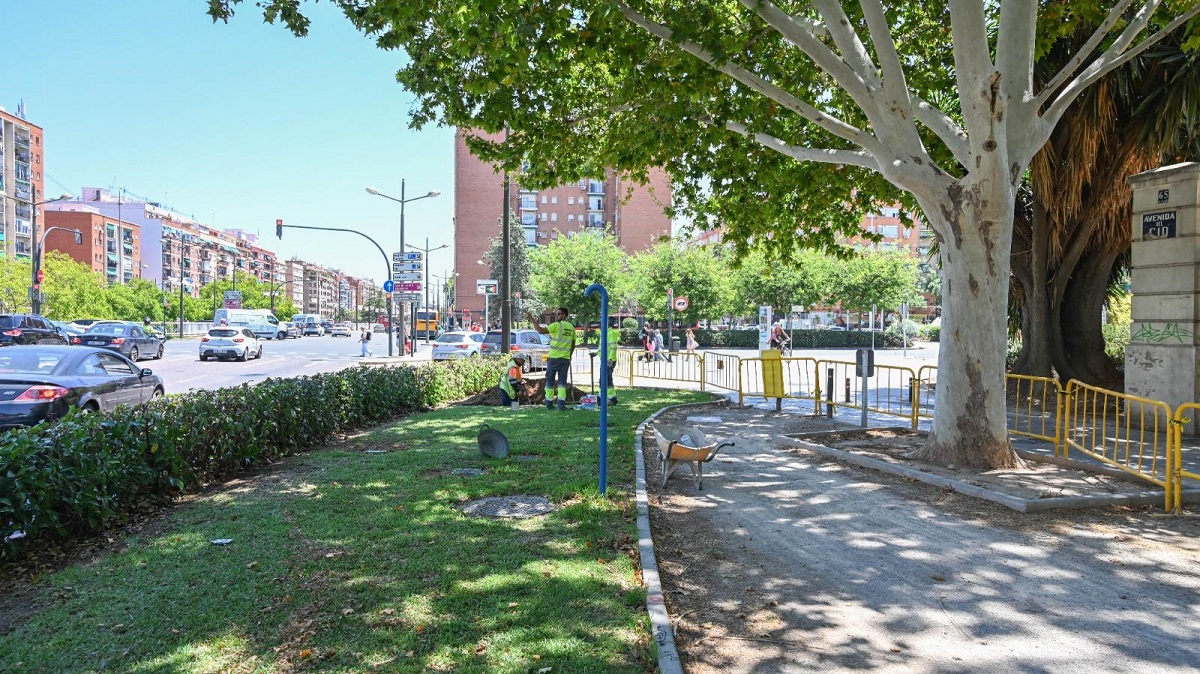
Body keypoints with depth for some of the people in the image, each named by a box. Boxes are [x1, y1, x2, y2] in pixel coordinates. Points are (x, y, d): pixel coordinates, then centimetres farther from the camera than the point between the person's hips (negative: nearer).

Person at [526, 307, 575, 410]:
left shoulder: (557, 325, -9)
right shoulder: (571, 328, 10)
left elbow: (541, 330, -17)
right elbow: (573, 345, 16)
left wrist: (532, 319, -12)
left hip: (554, 358, -4)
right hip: (565, 359, 4)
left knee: (550, 381, 8)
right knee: (562, 382, 6)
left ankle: (549, 404, 13)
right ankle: (561, 404, -5)